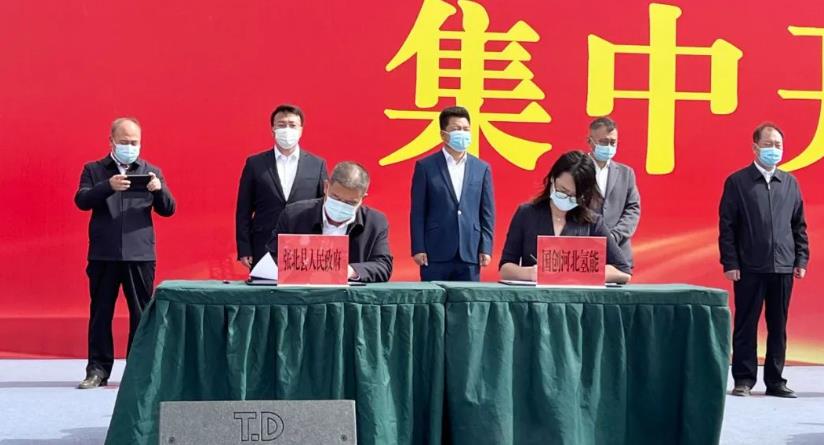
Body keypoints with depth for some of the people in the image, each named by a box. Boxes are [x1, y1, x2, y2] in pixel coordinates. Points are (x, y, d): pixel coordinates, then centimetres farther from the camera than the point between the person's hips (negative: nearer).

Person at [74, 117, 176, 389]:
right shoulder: (94, 170, 8)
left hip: (140, 254, 0)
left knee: (142, 315, 3)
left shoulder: (151, 172, 10)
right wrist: (108, 186, -22)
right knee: (100, 313, 5)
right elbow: (81, 201, -5)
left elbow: (168, 210, 6)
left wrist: (159, 189, -16)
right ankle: (98, 370, 12)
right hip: (103, 254, 0)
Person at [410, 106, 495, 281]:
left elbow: (487, 213, 10)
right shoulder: (425, 166, 3)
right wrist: (418, 249, -6)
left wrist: (486, 249, 2)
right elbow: (417, 212, 1)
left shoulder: (482, 168, 10)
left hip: (470, 254, 2)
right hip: (435, 255, -2)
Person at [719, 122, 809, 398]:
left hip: (783, 267, 3)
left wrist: (802, 260, 6)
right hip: (749, 268, -3)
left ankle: (775, 380, 15)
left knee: (778, 326, 8)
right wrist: (730, 263, -8)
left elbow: (799, 225, 13)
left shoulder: (790, 183, 11)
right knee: (746, 325, 1)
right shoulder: (737, 182, 0)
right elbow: (726, 226, -2)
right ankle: (744, 379, 8)